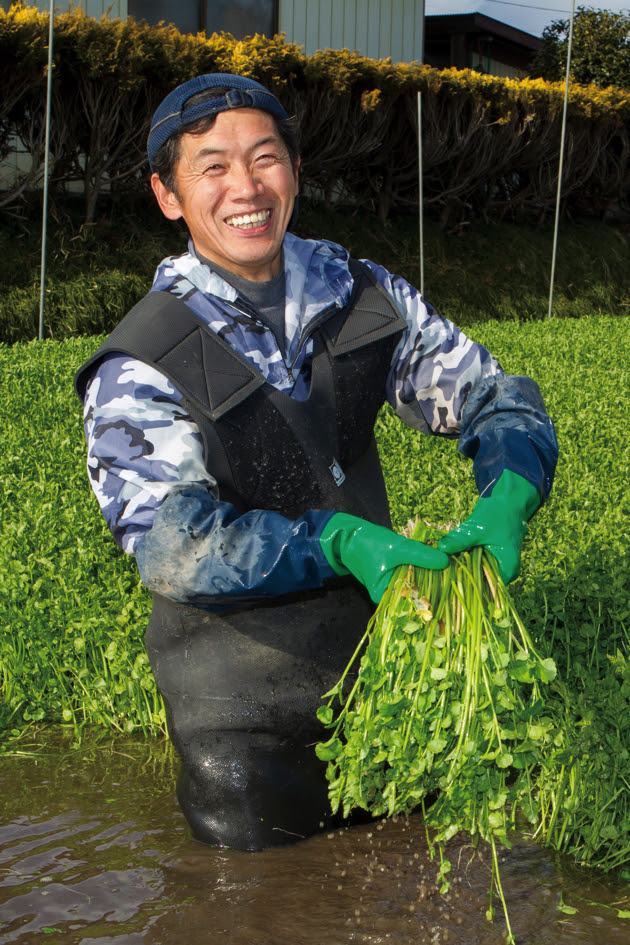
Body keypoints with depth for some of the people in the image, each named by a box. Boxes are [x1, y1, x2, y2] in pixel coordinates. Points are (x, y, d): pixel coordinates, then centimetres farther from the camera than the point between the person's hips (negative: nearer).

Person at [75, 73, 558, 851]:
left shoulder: (364, 296, -4)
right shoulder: (139, 370, -20)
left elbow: (493, 396, 0)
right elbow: (173, 547, -27)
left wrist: (506, 500, -22)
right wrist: (341, 541, -38)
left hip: (376, 637, 5)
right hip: (239, 680, -4)